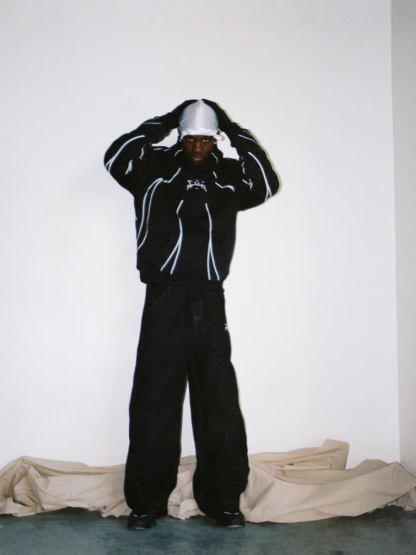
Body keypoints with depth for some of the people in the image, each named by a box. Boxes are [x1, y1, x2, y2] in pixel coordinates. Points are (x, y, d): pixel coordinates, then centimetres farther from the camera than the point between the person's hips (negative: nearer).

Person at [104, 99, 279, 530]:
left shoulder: (228, 174, 12)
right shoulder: (155, 165, 8)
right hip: (163, 301, -1)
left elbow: (267, 184, -5)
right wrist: (163, 123, -4)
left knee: (219, 405, 3)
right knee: (153, 404, 2)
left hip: (209, 304, 1)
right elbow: (115, 158, -8)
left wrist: (235, 131, -1)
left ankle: (223, 499, 15)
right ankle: (146, 502, 12)